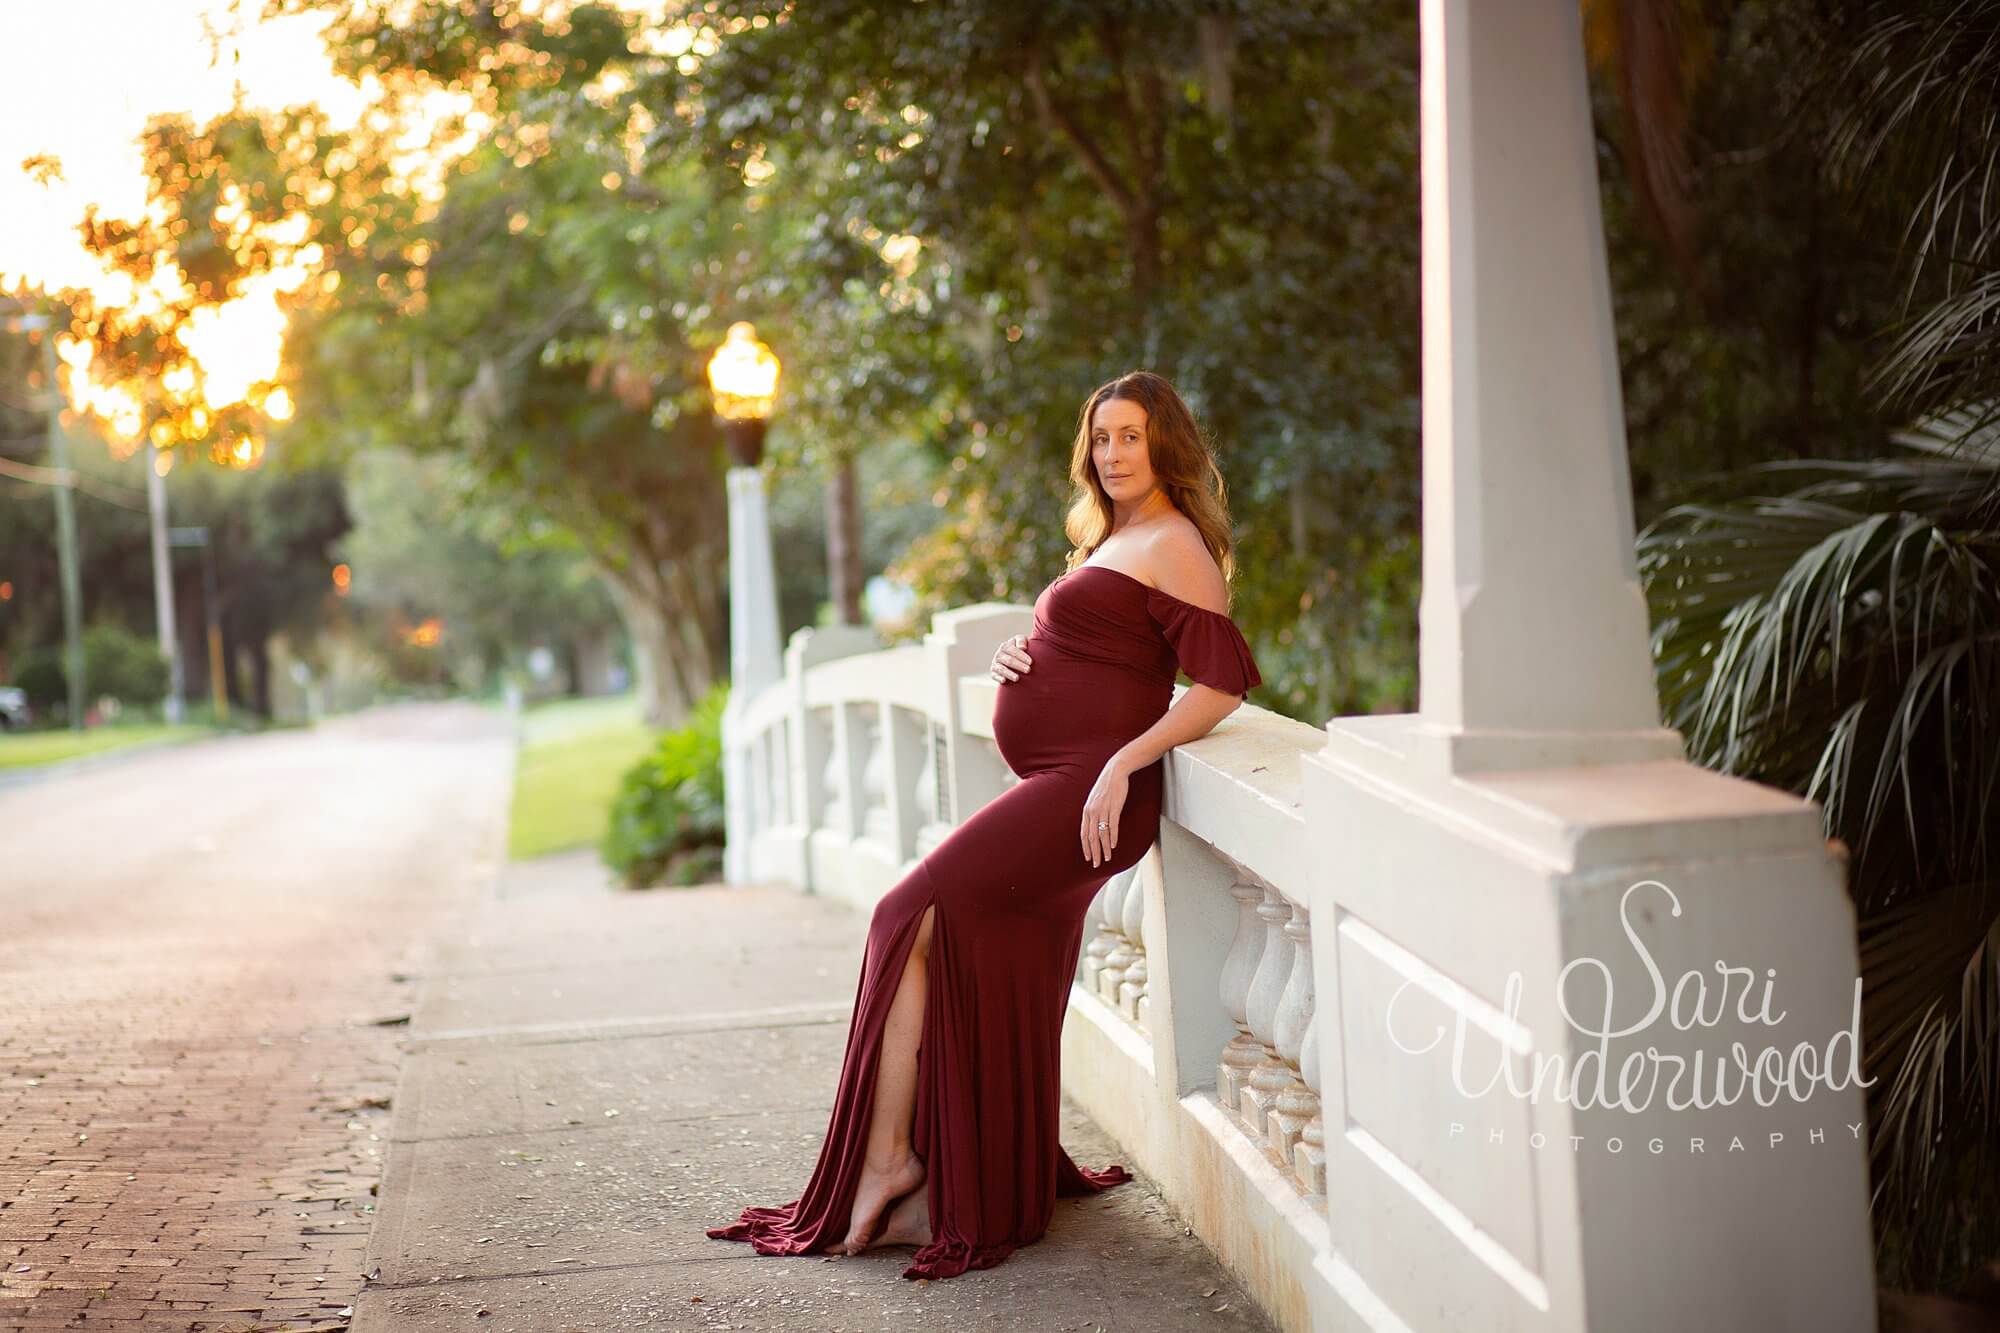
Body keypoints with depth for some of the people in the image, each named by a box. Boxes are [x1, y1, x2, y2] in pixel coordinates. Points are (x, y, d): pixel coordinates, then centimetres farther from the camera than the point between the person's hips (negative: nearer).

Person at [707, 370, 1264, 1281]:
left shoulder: (1175, 544, -7)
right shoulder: (1111, 540, 23)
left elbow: (1222, 684, -16)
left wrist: (1122, 765, -22)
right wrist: (1017, 655, 6)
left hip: (1087, 789, -10)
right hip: (1050, 790, 10)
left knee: (914, 916, -15)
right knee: (995, 989, 6)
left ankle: (886, 1157, -8)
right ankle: (950, 1194, 11)